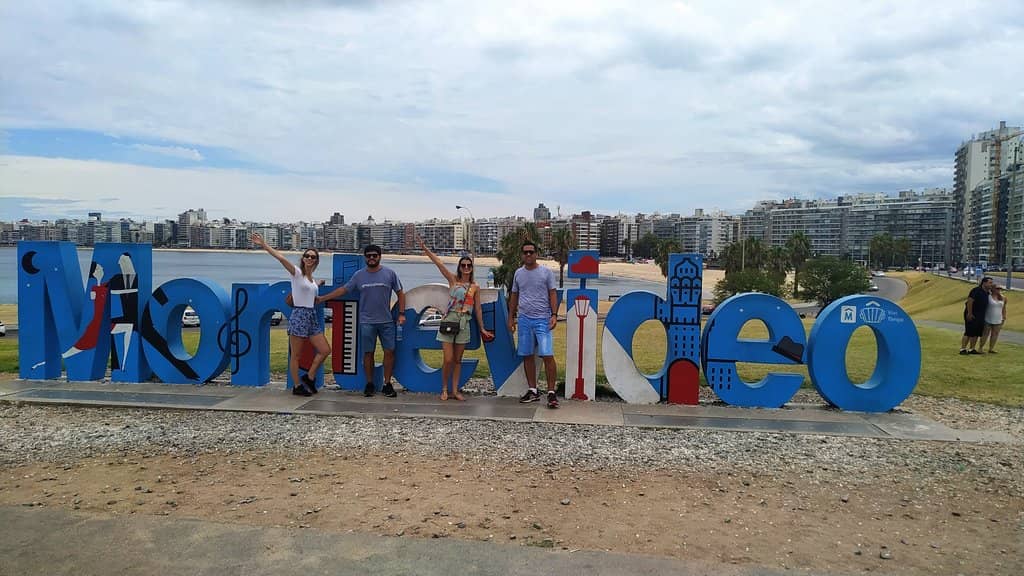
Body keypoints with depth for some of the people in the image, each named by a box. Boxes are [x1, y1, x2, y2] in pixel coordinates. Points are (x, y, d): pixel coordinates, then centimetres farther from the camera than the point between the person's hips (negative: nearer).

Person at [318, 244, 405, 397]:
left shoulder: (390, 273, 2)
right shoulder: (359, 275, 5)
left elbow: (400, 293, 5)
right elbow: (343, 289, 10)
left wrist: (401, 313, -2)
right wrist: (323, 298, 7)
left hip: (386, 321, 0)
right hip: (366, 322, 1)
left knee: (389, 351, -1)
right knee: (368, 353, 5)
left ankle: (387, 384, 9)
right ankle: (369, 384, 16)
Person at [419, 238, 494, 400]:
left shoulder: (475, 287, 9)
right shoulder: (453, 280, 2)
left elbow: (478, 308, 13)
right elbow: (438, 263, -7)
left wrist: (482, 328, 14)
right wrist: (425, 249, -15)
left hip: (464, 323, 3)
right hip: (449, 320, -3)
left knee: (458, 360, 8)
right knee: (448, 359, -5)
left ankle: (455, 390, 14)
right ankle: (444, 389, 11)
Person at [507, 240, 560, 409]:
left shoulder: (546, 272, 1)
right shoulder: (518, 273, 12)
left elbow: (553, 294, 0)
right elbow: (514, 296, 17)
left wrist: (554, 315, -10)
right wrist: (511, 317, 14)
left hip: (542, 319, -4)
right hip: (524, 319, 4)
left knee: (547, 356, -10)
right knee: (527, 356, 7)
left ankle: (551, 393, -4)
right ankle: (533, 391, 17)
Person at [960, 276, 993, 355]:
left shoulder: (987, 293, 12)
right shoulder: (976, 290, -14)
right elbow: (970, 301, -20)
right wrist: (969, 313, -23)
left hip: (980, 316, 9)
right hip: (972, 315, -9)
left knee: (976, 333, 9)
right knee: (969, 333, -8)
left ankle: (972, 349, 16)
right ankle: (963, 349, -5)